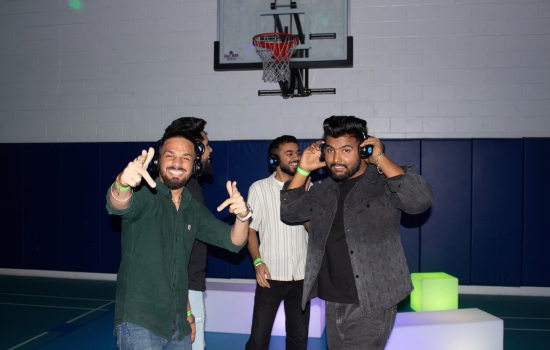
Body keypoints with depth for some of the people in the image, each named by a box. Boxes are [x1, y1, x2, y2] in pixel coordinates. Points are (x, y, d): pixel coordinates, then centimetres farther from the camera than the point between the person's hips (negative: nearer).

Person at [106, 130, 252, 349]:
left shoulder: (194, 210, 8)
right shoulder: (143, 195, -9)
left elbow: (233, 241, 5)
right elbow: (118, 205, -30)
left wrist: (243, 215, -16)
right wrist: (122, 183, -54)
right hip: (139, 322, -6)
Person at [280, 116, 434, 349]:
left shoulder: (385, 182, -7)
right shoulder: (325, 190, 11)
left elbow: (421, 200, -24)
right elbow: (289, 212, 14)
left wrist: (380, 159, -20)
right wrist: (303, 170, 4)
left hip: (371, 305, -6)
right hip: (332, 303, 6)